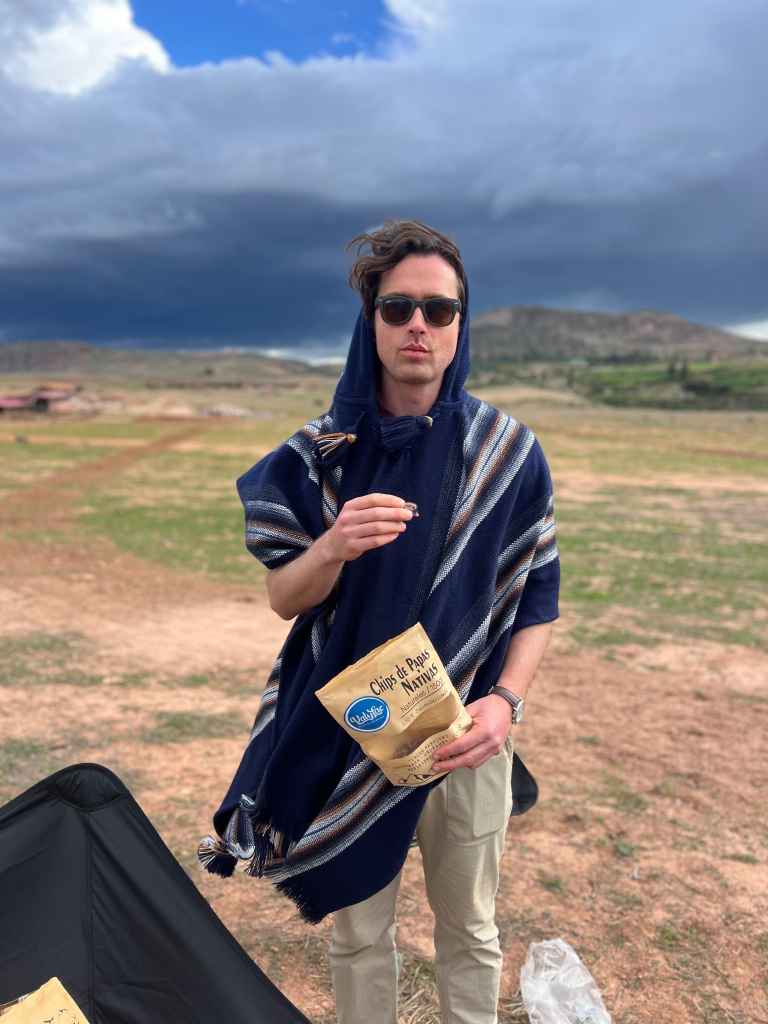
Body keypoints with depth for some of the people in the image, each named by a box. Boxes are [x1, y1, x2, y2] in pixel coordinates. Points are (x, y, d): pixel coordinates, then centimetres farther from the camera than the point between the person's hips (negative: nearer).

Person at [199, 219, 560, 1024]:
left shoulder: (508, 451, -8)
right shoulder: (320, 455, -6)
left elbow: (537, 596, -2)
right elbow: (284, 598, -4)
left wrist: (506, 699, -17)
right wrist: (335, 546, -25)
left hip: (465, 732, 0)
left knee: (469, 932, 19)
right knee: (358, 934, 18)